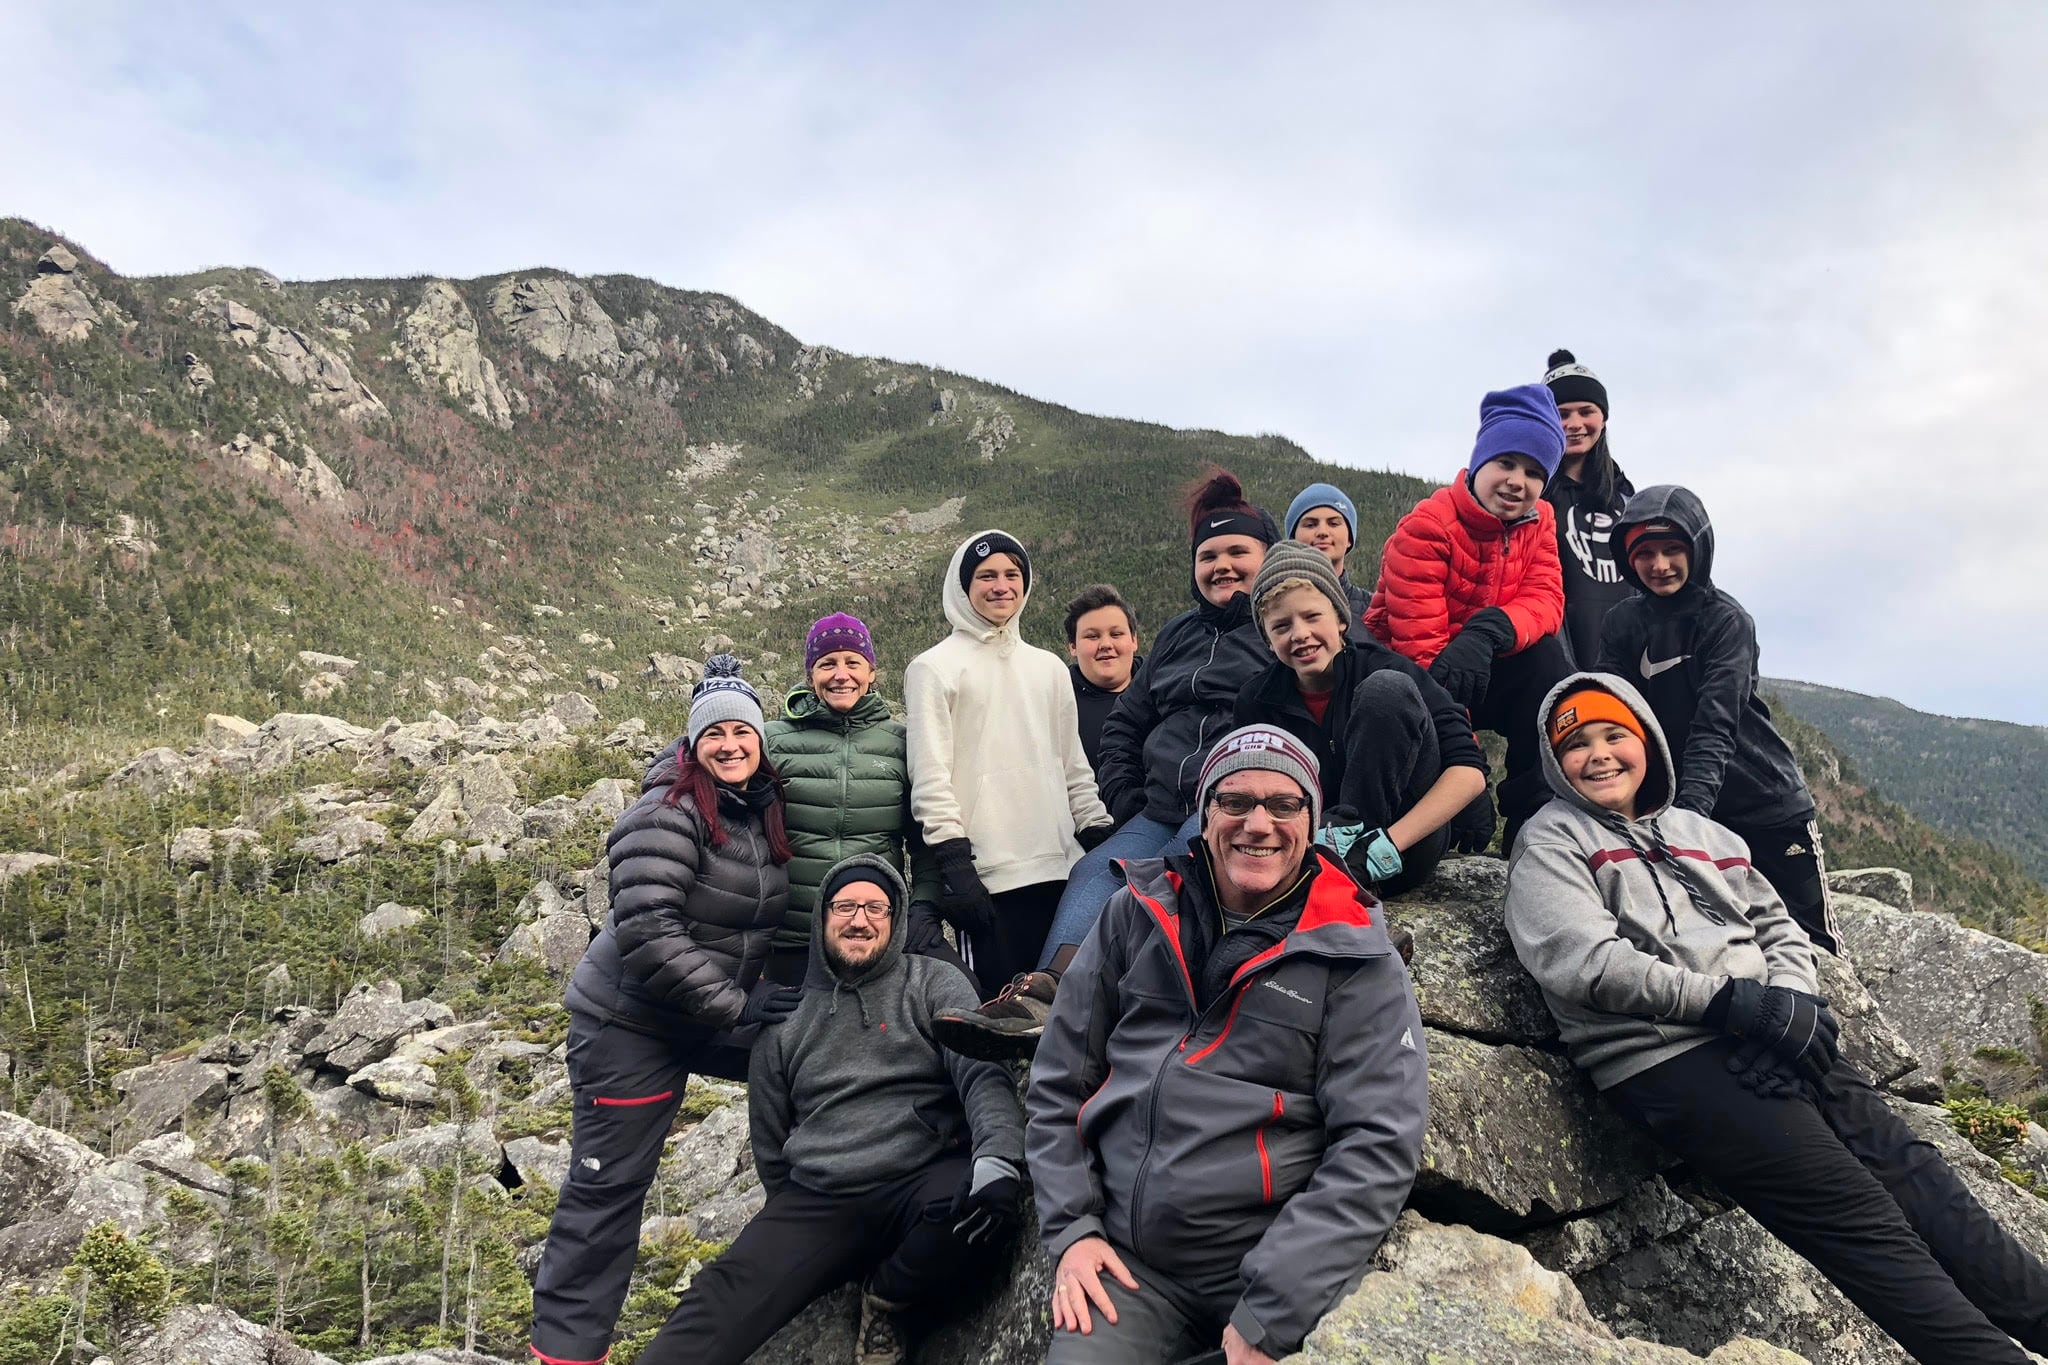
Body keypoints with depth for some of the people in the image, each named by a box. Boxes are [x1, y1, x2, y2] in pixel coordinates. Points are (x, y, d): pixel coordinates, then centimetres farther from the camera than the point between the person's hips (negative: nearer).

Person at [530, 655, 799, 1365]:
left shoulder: (763, 814, 4)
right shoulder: (668, 815, -19)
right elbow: (648, 937, -26)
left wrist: (753, 995, 7)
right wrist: (736, 1007, -22)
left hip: (719, 1014, 7)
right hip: (630, 1024, -7)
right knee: (607, 1187, -1)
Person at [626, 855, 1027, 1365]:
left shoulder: (933, 984, 7)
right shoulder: (787, 1017, 15)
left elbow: (984, 1074, -8)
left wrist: (997, 1160, -27)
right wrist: (790, 1231, 20)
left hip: (923, 1184, -1)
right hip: (817, 1200, 1)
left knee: (986, 1208, -33)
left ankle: (887, 1296, -4)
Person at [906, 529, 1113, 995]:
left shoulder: (1048, 668, 17)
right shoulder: (934, 668, 1)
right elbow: (930, 778, -6)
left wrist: (1102, 844, 12)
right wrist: (954, 864, -13)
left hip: (1059, 869, 5)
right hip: (988, 877, -5)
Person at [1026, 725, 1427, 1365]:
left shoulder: (1355, 957, -6)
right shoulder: (1136, 913, 3)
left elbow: (1380, 1145, -12)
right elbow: (1057, 1081, 8)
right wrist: (1072, 1228, -2)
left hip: (1271, 1272, -2)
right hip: (1121, 1260, 3)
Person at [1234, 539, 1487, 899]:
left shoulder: (1382, 667, -9)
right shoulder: (1257, 701, 1)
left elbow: (1470, 770, -15)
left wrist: (1385, 846, -27)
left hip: (1410, 842, -1)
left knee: (1386, 689, -22)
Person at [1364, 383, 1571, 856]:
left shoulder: (1538, 521, 1)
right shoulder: (1426, 527, -21)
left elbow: (1545, 600, -13)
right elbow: (1419, 646, -28)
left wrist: (1491, 630, -40)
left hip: (1486, 671, 5)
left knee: (1545, 656, -24)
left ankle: (1536, 824, -18)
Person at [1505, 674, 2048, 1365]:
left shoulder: (1700, 832, 23)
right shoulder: (1552, 840, 4)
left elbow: (1780, 927, 21)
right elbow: (1584, 961, -10)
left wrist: (1787, 998, -2)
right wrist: (1731, 999, -14)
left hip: (1769, 1042, 6)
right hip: (1667, 1059, -6)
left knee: (1916, 1178, -7)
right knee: (1859, 1215, -15)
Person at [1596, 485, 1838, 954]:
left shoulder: (1726, 620, -10)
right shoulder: (1622, 624, 2)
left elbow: (1714, 725, -21)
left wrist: (1690, 808, -34)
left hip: (1769, 806, -3)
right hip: (1676, 808, 3)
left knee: (1814, 944, 3)